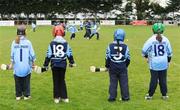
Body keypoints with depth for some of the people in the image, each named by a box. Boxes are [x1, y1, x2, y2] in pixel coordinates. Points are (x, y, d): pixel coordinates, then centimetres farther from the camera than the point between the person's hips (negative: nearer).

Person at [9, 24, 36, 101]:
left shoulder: (14, 42, -4)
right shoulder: (28, 42, -8)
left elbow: (12, 55, 1)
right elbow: (32, 54, -3)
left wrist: (11, 63, 14)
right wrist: (33, 63, 10)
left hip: (17, 66, 1)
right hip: (26, 66, -1)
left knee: (18, 81, 12)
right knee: (26, 81, 10)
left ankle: (18, 95, 21)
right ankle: (26, 95, 16)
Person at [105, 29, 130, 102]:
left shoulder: (110, 46, -7)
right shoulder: (125, 47, -5)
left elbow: (107, 58, -3)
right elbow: (128, 58, 2)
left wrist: (107, 66, 12)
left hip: (113, 68, 0)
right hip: (122, 68, 0)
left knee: (113, 83, 9)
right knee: (124, 83, 9)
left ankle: (112, 97, 10)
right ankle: (125, 97, 15)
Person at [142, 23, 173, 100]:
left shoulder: (151, 40, -9)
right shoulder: (165, 40, -1)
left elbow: (144, 50, -5)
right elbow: (169, 52, 7)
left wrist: (146, 57, 16)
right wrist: (168, 61, 22)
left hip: (154, 63, -2)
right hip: (164, 63, 2)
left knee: (154, 79, 5)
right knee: (163, 79, 10)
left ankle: (150, 95, 12)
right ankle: (164, 95, 17)